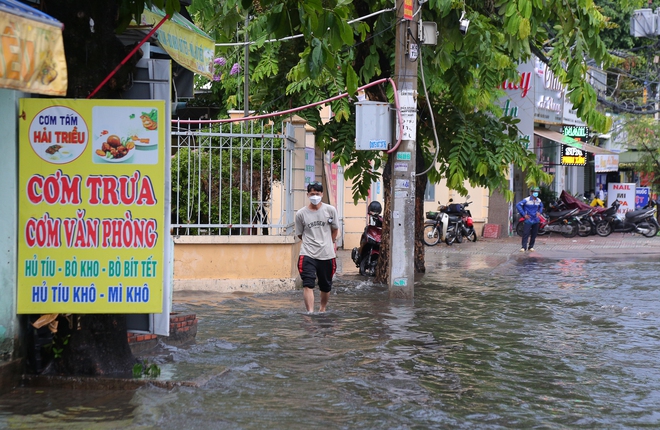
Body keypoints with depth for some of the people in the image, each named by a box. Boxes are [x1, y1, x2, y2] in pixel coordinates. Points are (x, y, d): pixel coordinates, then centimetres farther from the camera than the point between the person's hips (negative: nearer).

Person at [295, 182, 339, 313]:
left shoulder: (330, 210, 2)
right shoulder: (301, 214, 0)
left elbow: (335, 229, 16)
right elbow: (300, 234, 11)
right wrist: (311, 243, 11)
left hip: (327, 254, 2)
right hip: (308, 254, -2)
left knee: (326, 286, 14)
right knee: (308, 285, -17)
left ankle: (322, 309, 37)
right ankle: (310, 312, -22)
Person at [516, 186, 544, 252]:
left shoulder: (539, 201, 7)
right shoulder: (527, 200, -11)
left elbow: (541, 206, 30)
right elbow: (518, 205, -15)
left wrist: (539, 212, 10)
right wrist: (524, 214, -16)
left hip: (536, 220, 5)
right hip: (528, 220, -5)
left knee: (534, 234, 8)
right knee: (525, 233, -12)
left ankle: (531, 247, 18)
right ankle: (524, 247, -11)